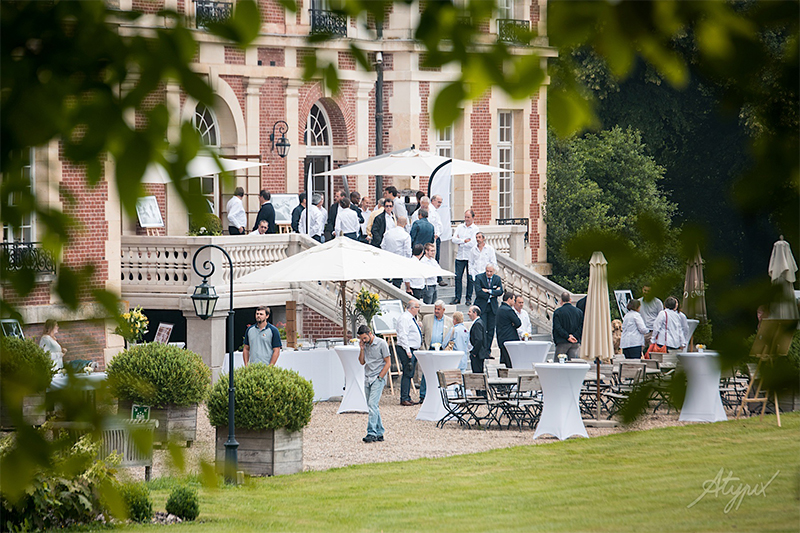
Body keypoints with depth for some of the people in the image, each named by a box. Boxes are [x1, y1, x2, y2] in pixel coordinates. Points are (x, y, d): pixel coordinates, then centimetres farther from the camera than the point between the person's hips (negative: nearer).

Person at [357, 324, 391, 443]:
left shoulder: (381, 344, -8)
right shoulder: (365, 345, 10)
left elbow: (388, 363, -7)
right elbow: (362, 362, 13)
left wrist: (379, 377, -12)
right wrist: (362, 349, -1)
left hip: (378, 379, -7)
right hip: (367, 379, 7)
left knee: (372, 404, -17)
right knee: (372, 407, 7)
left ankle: (372, 433, -20)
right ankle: (379, 433, 14)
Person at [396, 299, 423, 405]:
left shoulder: (412, 318, 18)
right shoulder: (404, 318, -14)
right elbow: (403, 336, -21)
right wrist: (408, 351, -24)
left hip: (413, 350, 10)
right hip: (406, 350, -10)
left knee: (410, 374, 10)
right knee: (407, 374, -10)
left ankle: (407, 398, 13)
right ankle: (404, 399, -9)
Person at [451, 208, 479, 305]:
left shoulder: (475, 229, -2)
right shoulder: (460, 227, 11)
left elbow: (472, 243, -13)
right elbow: (454, 239, -2)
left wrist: (460, 242, -4)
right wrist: (464, 241, -12)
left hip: (470, 256, -3)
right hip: (460, 256, 3)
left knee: (470, 278, 2)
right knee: (458, 277, 1)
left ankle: (469, 298, 12)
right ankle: (457, 298, 8)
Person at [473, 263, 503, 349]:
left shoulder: (497, 279, 7)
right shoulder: (479, 277, -3)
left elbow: (500, 291, -3)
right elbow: (478, 292, -14)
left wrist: (489, 291, -14)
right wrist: (493, 292, -11)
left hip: (493, 306, 4)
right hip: (481, 306, -4)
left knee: (491, 330, 4)